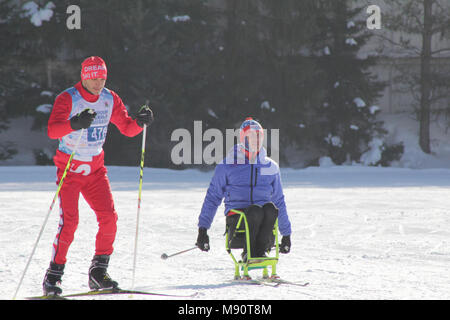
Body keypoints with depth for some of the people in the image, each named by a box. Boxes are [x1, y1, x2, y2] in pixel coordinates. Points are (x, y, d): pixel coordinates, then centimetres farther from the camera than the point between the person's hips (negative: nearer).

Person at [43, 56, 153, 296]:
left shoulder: (110, 99, 2)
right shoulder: (67, 99, -15)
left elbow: (127, 129, 7)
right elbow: (52, 130, -28)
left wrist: (140, 122, -15)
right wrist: (75, 123, -46)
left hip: (95, 169, 5)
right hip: (69, 168, -5)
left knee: (109, 218, -6)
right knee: (69, 221, -15)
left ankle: (98, 273, 6)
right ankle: (53, 274, -6)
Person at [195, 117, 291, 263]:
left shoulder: (271, 167, 15)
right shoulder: (228, 165, 6)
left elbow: (279, 201, 24)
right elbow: (212, 197, 9)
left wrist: (286, 234, 24)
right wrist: (202, 230, 3)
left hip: (262, 220, 2)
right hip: (236, 217, -2)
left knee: (270, 207, -33)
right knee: (255, 209, -37)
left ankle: (260, 251, -28)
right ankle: (248, 253, -22)